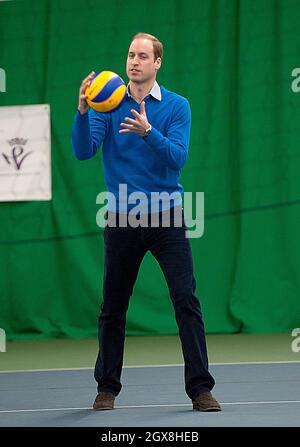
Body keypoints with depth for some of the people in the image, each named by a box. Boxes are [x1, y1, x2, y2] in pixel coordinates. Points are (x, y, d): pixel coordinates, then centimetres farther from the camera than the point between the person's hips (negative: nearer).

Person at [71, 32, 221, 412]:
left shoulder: (176, 106, 0)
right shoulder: (108, 105, 4)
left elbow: (177, 158, -12)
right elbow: (83, 151, -8)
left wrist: (148, 132, -28)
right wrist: (82, 111, -25)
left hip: (166, 218, -1)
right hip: (121, 220, 1)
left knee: (186, 300, -9)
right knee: (113, 308, 7)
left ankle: (200, 389, -5)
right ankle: (107, 387, 21)